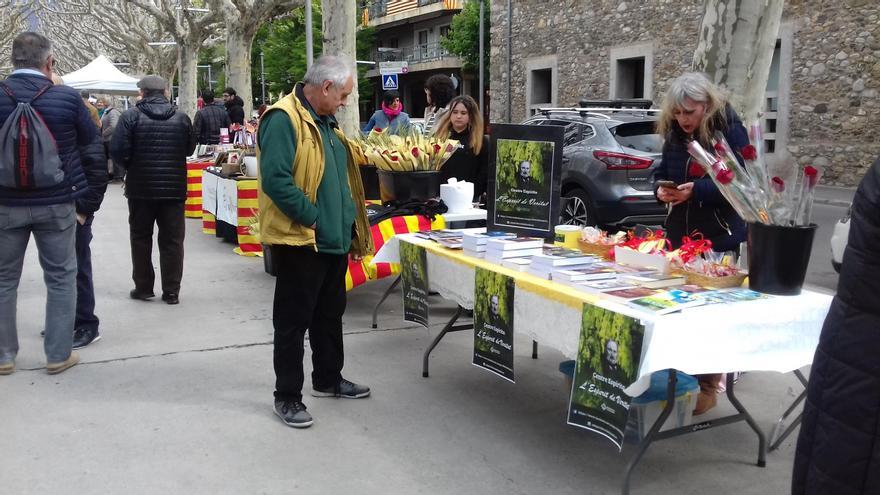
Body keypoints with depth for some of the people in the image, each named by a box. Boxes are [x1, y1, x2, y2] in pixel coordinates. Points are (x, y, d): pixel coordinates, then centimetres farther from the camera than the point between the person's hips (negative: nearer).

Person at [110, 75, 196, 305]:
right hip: (174, 188, 2)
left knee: (141, 238, 11)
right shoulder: (181, 117, 1)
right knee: (172, 240, 6)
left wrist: (130, 167, 6)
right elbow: (190, 148, 9)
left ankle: (143, 287, 16)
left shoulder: (131, 116, -7)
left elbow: (117, 150, -12)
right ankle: (171, 291, 7)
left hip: (141, 188, -1)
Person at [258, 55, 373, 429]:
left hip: (332, 239, 10)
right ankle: (287, 396, 13)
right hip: (298, 241, -9)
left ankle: (328, 379, 35)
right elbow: (275, 179, -26)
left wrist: (345, 222, 13)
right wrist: (312, 217, -21)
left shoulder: (324, 122, 14)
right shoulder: (283, 118, -17)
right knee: (293, 321, 1)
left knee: (330, 314, 20)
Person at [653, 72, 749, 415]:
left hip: (720, 238, -5)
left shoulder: (730, 131, -11)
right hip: (680, 234, 5)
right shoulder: (674, 134, 6)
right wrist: (661, 190, -10)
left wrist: (696, 190, -26)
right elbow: (661, 173, 13)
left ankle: (707, 386, 11)